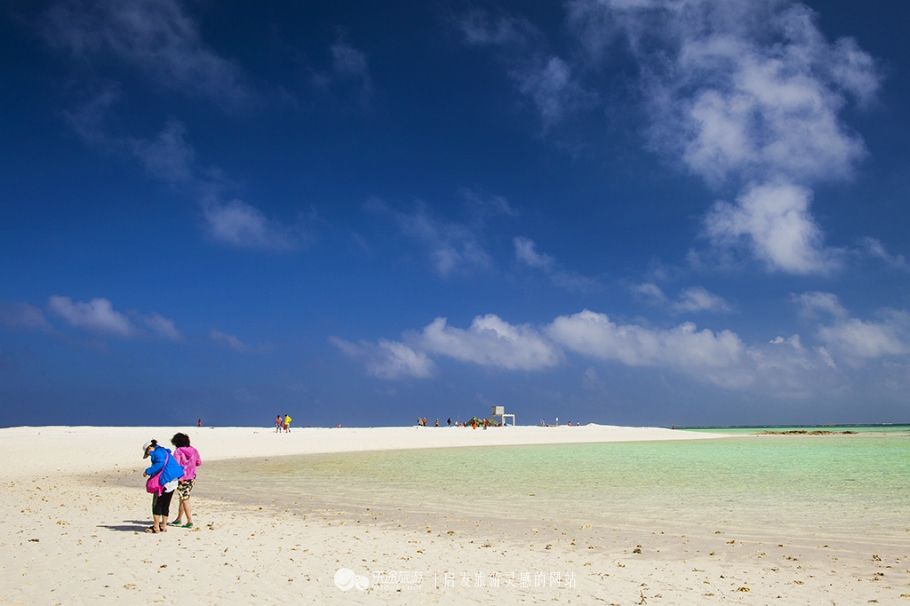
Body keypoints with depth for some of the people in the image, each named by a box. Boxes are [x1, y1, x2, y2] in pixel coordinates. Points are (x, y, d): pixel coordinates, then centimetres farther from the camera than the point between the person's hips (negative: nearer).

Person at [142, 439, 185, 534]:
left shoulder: (156, 452, -6)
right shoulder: (164, 451, 22)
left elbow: (160, 463, -23)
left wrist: (148, 471, -16)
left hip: (165, 481, -9)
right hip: (174, 480, 9)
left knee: (157, 504, 0)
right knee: (166, 504, 15)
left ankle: (156, 527, 3)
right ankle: (163, 526, 19)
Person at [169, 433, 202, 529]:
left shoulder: (178, 451, -13)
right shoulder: (193, 450, 4)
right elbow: (199, 462, 13)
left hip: (182, 478, -6)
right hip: (192, 477, 6)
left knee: (185, 499, 0)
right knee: (183, 498, 18)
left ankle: (190, 521, -1)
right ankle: (179, 520, 27)